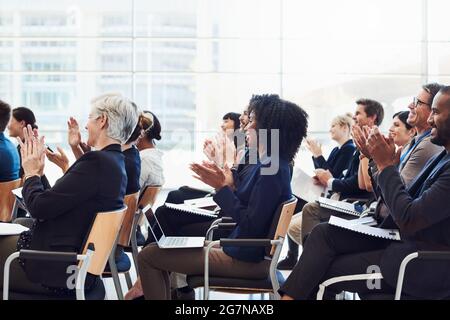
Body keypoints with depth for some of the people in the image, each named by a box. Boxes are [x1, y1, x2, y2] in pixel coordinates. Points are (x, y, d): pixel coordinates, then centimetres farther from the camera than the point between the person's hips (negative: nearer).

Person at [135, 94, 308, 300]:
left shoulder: (272, 170, -21)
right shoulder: (267, 165, 10)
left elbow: (251, 225, -25)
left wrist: (224, 188, -17)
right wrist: (224, 185, 1)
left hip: (246, 260, -10)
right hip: (240, 251, 10)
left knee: (148, 256, -8)